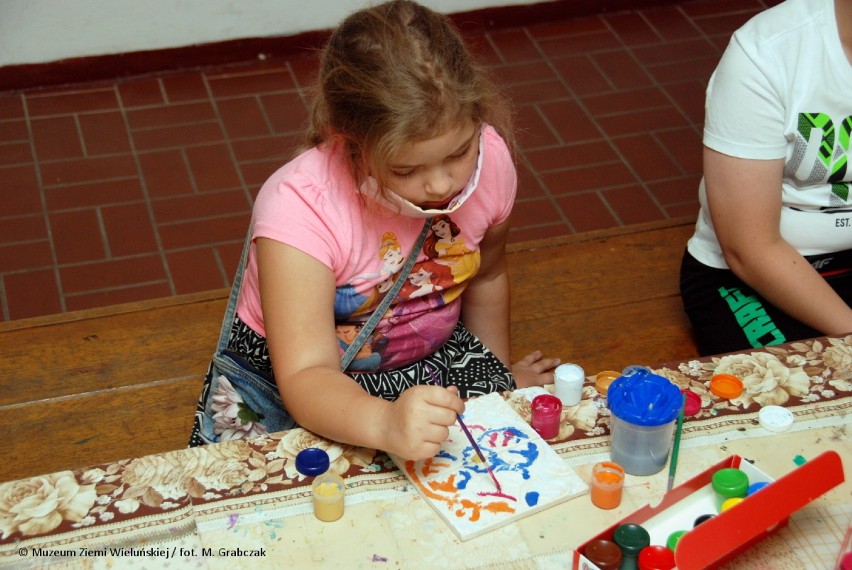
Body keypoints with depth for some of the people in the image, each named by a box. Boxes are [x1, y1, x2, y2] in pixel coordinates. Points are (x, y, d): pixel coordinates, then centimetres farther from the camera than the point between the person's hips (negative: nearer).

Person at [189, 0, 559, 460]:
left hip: (433, 357, 4)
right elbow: (305, 376, -36)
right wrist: (387, 424, -58)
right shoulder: (299, 210, -33)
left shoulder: (489, 161, -18)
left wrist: (503, 375, 19)